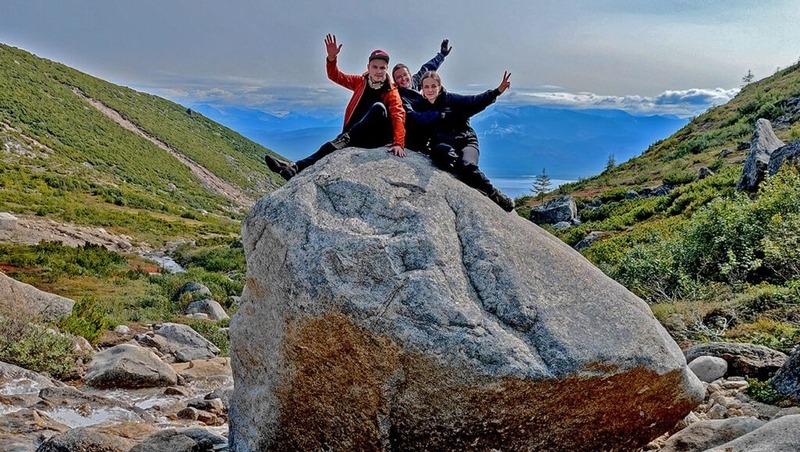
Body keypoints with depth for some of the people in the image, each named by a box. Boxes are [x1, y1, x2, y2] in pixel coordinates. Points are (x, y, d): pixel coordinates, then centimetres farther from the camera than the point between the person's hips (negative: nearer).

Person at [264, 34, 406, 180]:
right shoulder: (361, 82, 13)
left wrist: (399, 143, -34)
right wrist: (331, 58, -9)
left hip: (379, 136, -4)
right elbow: (335, 76, 13)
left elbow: (398, 116, -17)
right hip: (357, 137, 4)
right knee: (332, 146, -27)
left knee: (378, 107, -33)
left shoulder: (391, 92, -3)